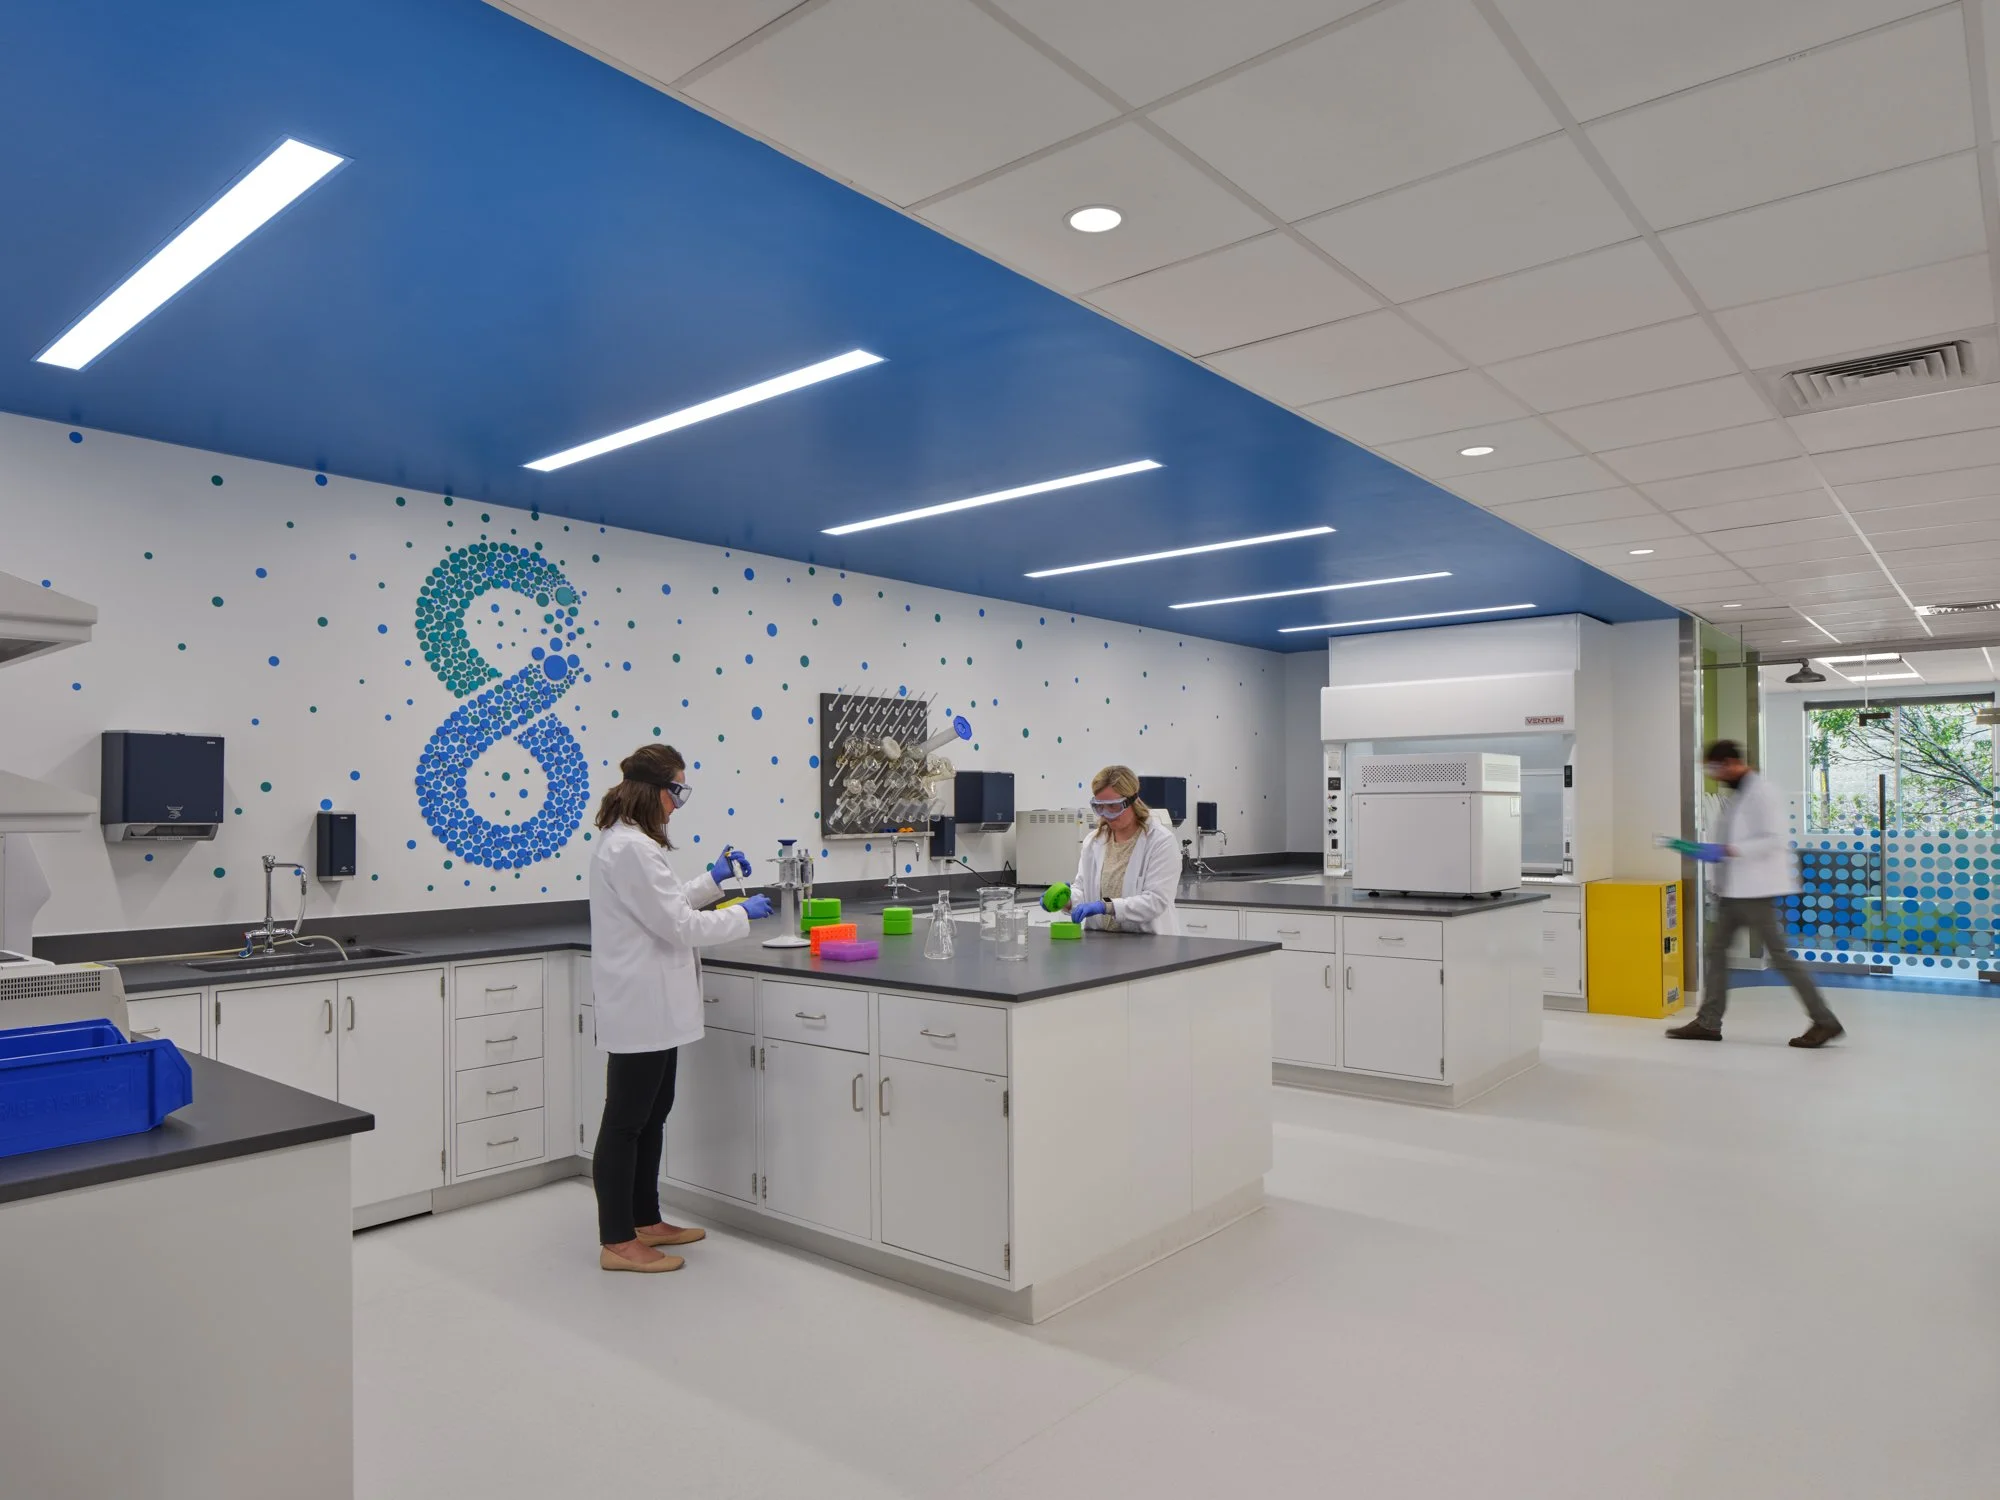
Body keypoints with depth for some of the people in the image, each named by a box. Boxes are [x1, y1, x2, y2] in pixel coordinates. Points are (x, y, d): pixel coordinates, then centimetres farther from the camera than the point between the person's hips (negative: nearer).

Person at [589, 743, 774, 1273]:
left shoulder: (628, 842, 12)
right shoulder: (630, 848, -21)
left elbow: (664, 906, 21)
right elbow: (678, 926, -21)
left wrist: (712, 880, 15)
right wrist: (742, 915, -9)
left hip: (650, 1004, 11)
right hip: (640, 1005, -11)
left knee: (653, 1112, 18)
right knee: (626, 1120, 0)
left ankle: (645, 1220, 29)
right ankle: (617, 1242, 12)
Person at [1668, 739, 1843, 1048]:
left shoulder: (1762, 792, -14)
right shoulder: (1733, 796, 13)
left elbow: (1773, 840, -22)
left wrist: (1727, 850, -25)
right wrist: (1713, 852, 9)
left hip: (1756, 890, -9)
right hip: (1732, 889, 10)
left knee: (1779, 954, -3)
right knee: (1716, 948, 9)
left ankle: (1825, 1021, 8)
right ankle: (1708, 1023, 14)